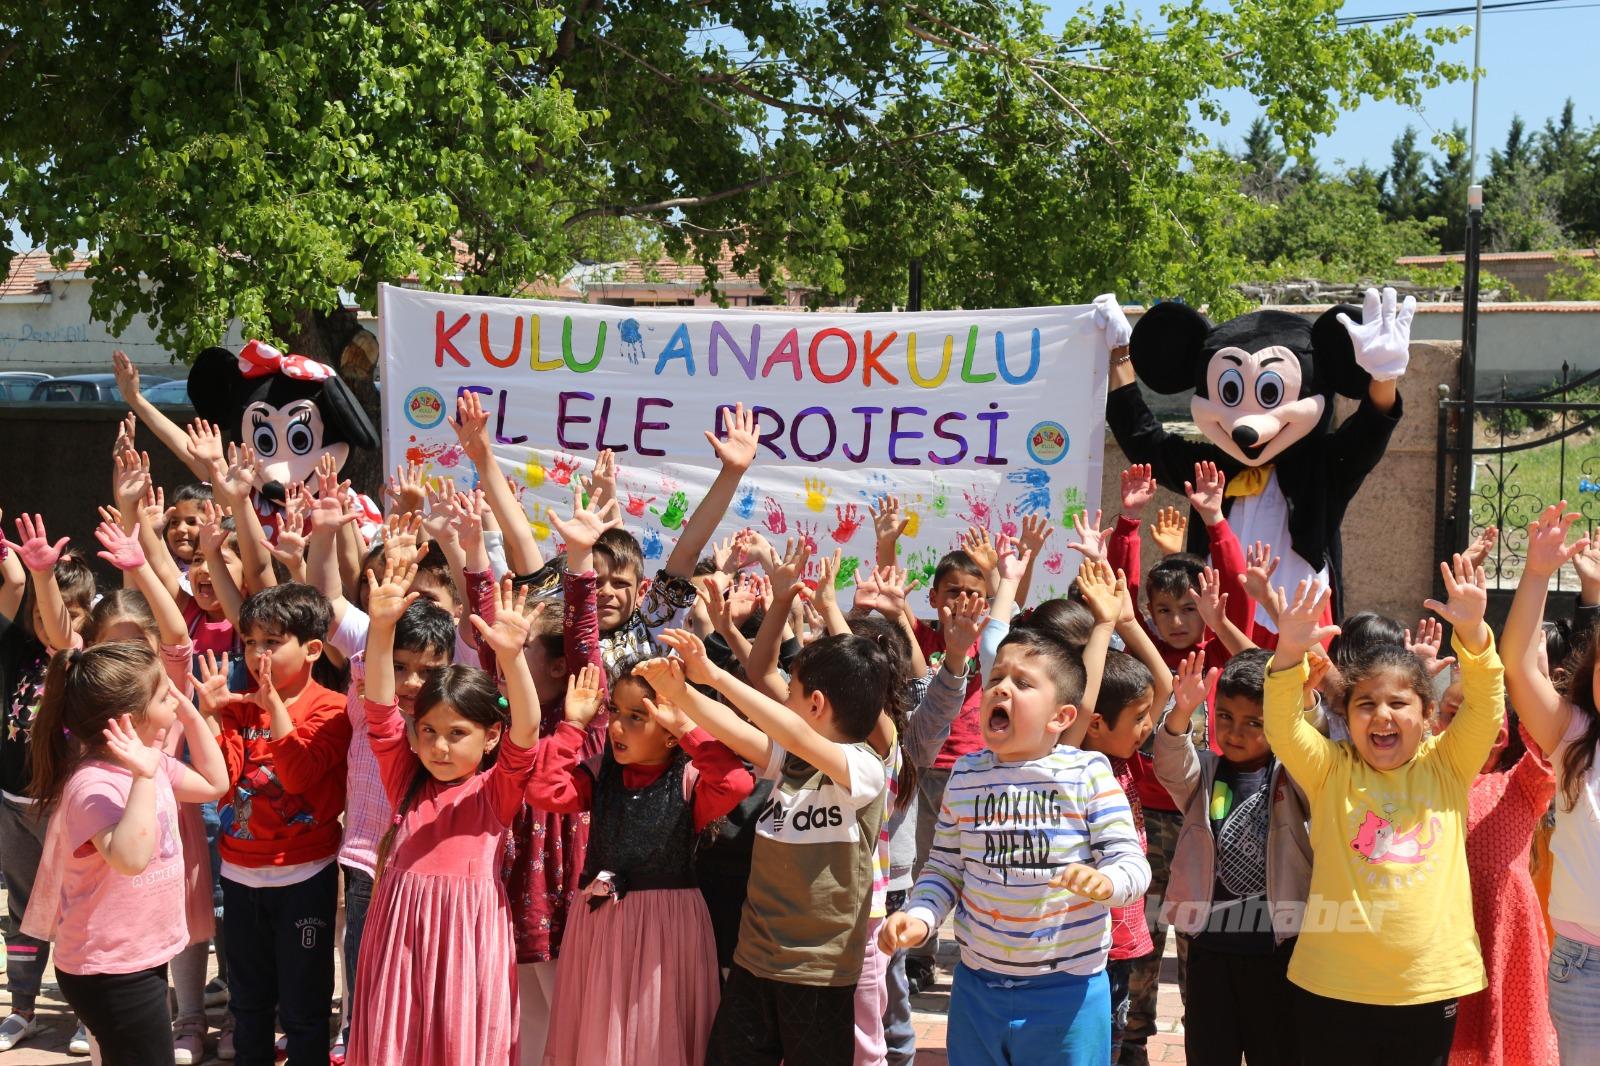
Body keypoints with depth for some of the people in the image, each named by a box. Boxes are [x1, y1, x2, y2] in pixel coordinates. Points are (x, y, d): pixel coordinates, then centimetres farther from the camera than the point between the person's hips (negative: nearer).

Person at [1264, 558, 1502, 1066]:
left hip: (1430, 985, 1)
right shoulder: (1331, 771, 0)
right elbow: (1284, 726, -16)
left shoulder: (1446, 766, 4)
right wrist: (1290, 653, -33)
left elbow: (1485, 708, -9)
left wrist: (1472, 633, -25)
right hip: (1334, 987, -1)